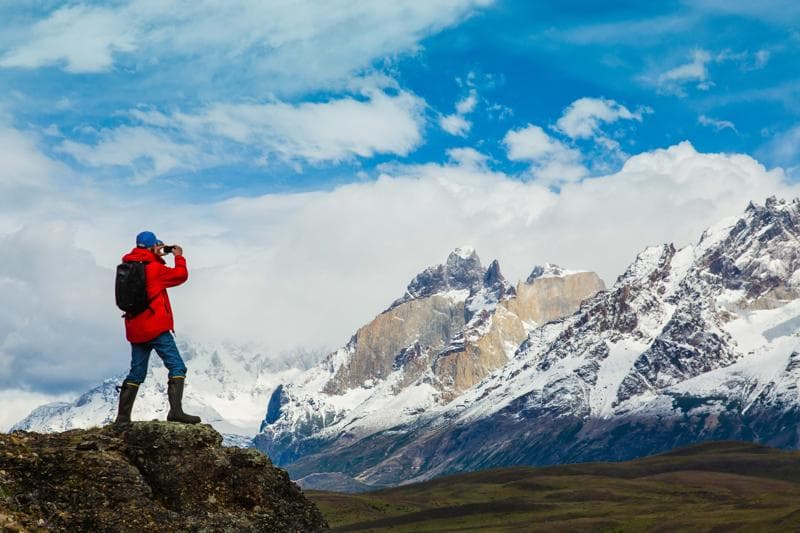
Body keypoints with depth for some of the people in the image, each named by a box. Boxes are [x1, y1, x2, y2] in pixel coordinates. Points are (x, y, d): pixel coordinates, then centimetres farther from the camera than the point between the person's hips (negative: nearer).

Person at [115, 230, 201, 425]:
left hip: (135, 329, 8)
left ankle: (122, 417, 12)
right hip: (156, 328, -8)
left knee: (136, 373, 14)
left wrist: (157, 257, 20)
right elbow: (181, 275, 1)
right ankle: (175, 410, -22)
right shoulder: (154, 268, -10)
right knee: (177, 367, -8)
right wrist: (179, 257, 15)